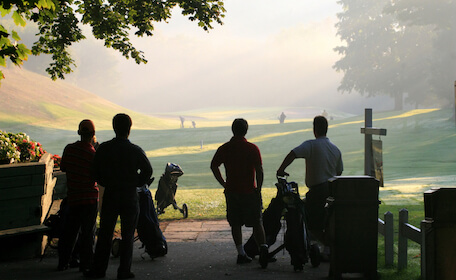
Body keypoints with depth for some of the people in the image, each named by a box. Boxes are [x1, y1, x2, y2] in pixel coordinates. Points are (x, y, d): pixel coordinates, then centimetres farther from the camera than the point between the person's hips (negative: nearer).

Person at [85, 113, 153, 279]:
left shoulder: (103, 149, -3)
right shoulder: (135, 151, -8)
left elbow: (95, 172, 1)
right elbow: (147, 171, -7)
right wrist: (135, 184, 7)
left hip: (110, 196, 2)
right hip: (129, 197, -2)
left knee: (105, 234, 11)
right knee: (127, 235, 6)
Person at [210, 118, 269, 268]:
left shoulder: (224, 148, 2)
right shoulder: (252, 148, -7)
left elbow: (213, 166, 6)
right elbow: (259, 170, -12)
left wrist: (223, 183, 11)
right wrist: (258, 189, -5)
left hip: (232, 192, 2)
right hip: (250, 192, -2)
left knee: (235, 224, 11)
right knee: (257, 222, 3)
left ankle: (241, 253, 12)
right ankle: (263, 246, -16)